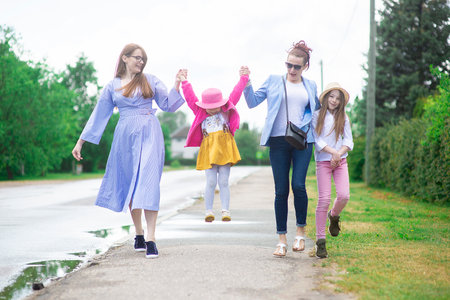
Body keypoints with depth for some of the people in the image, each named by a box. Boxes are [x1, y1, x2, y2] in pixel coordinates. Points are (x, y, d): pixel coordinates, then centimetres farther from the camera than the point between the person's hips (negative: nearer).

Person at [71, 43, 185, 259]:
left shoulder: (150, 81, 10)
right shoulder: (112, 86, 10)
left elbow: (168, 105, 8)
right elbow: (99, 115, 13)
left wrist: (177, 84, -6)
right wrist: (80, 142, 13)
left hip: (150, 135, -1)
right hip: (126, 137, 2)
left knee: (148, 182, -13)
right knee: (130, 185, 4)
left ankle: (151, 238, -17)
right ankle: (138, 233, 17)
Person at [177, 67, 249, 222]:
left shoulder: (226, 111, 8)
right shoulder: (200, 113, 9)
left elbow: (235, 94, 8)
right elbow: (190, 99, 7)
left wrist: (243, 79, 7)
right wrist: (184, 82, 5)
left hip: (225, 150, 0)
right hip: (209, 150, 0)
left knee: (223, 182, 1)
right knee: (211, 182, -3)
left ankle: (225, 211, 4)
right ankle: (209, 211, 4)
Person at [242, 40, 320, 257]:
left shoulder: (310, 86, 14)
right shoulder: (274, 81, 10)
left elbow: (316, 110, 25)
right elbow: (253, 101, 9)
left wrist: (304, 125, 9)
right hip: (278, 141, 0)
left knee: (298, 185, -14)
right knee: (281, 190, -1)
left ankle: (301, 231, 7)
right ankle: (281, 240, 7)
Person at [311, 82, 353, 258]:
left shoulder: (344, 118, 12)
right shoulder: (317, 116, 3)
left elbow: (348, 141, 5)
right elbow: (317, 140, -5)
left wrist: (339, 154, -13)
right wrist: (333, 152, -16)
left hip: (340, 162, 3)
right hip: (323, 161, -3)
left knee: (344, 196, -14)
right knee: (324, 199, -10)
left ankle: (334, 216, 22)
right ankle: (320, 240, -4)